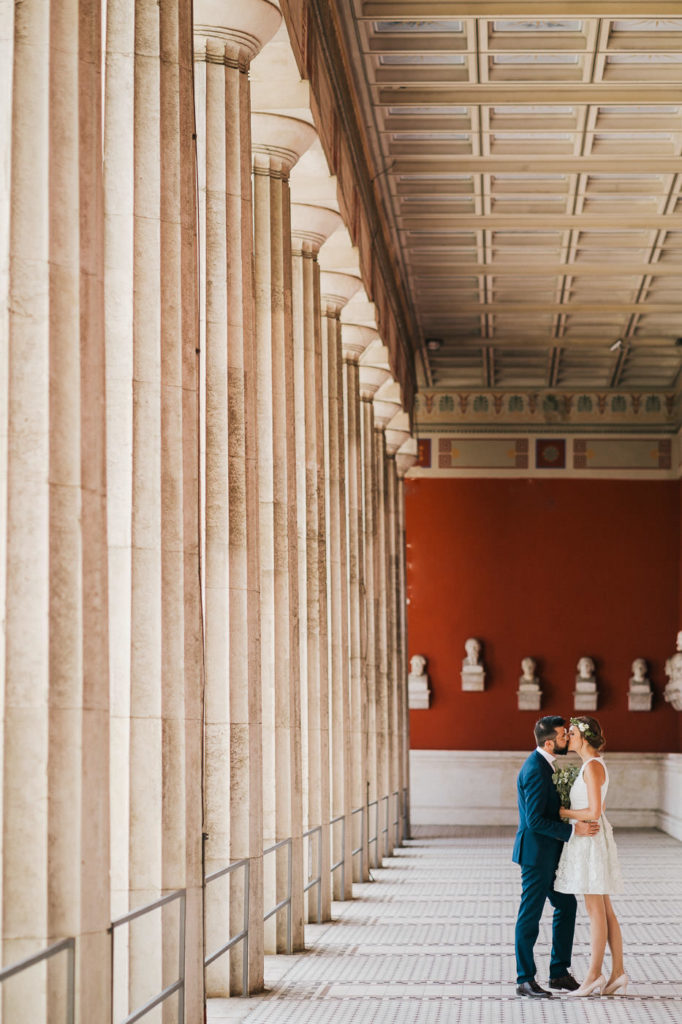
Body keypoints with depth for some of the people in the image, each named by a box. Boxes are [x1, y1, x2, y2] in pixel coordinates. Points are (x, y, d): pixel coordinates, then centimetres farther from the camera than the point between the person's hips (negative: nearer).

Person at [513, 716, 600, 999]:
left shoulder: (543, 763, 11)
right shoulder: (535, 771, -21)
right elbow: (535, 820, -25)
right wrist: (574, 830, -24)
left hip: (549, 853, 10)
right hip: (536, 852, -10)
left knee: (566, 906, 14)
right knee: (530, 915, -1)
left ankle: (559, 972, 21)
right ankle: (525, 980, 7)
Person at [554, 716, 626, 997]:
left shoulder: (592, 766, -16)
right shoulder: (594, 765, 15)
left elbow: (594, 812, -21)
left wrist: (564, 813, -8)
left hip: (590, 840, -10)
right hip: (587, 840, 10)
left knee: (595, 910, -5)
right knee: (605, 910, 8)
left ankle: (594, 975, -2)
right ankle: (617, 973, 8)